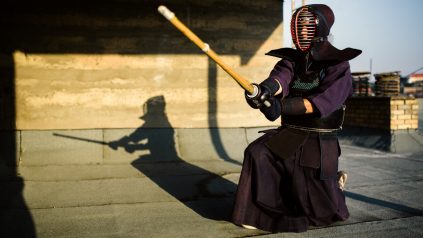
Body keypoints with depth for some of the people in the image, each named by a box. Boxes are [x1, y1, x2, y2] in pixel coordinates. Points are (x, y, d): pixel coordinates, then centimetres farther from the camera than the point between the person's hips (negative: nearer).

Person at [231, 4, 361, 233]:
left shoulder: (338, 64, -10)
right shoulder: (291, 59, 3)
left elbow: (324, 101, -26)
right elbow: (279, 77, -20)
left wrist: (282, 106, -39)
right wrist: (265, 89, -45)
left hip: (319, 143, -4)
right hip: (288, 136, 4)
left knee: (325, 210, 2)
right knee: (257, 152, -23)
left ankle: (335, 180, 35)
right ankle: (256, 211, -7)